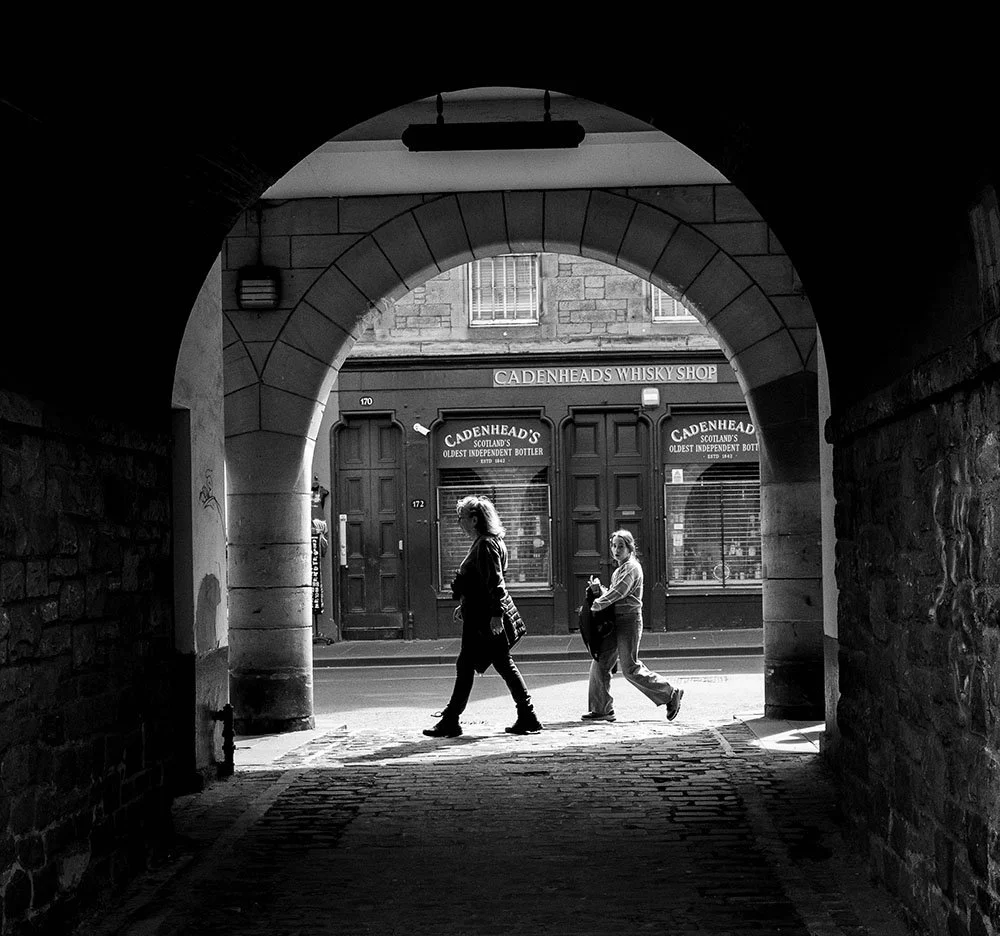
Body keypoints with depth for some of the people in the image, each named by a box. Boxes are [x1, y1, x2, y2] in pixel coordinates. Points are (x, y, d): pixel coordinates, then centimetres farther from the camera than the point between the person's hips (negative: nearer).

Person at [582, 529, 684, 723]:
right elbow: (611, 594, 16)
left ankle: (670, 694, 5)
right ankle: (601, 710, 8)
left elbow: (618, 593, -22)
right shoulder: (619, 569, 19)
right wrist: (598, 589, -3)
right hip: (616, 622, 9)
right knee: (600, 664, 4)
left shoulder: (632, 568, -10)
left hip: (629, 620, -9)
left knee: (630, 668, -7)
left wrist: (595, 605, -24)